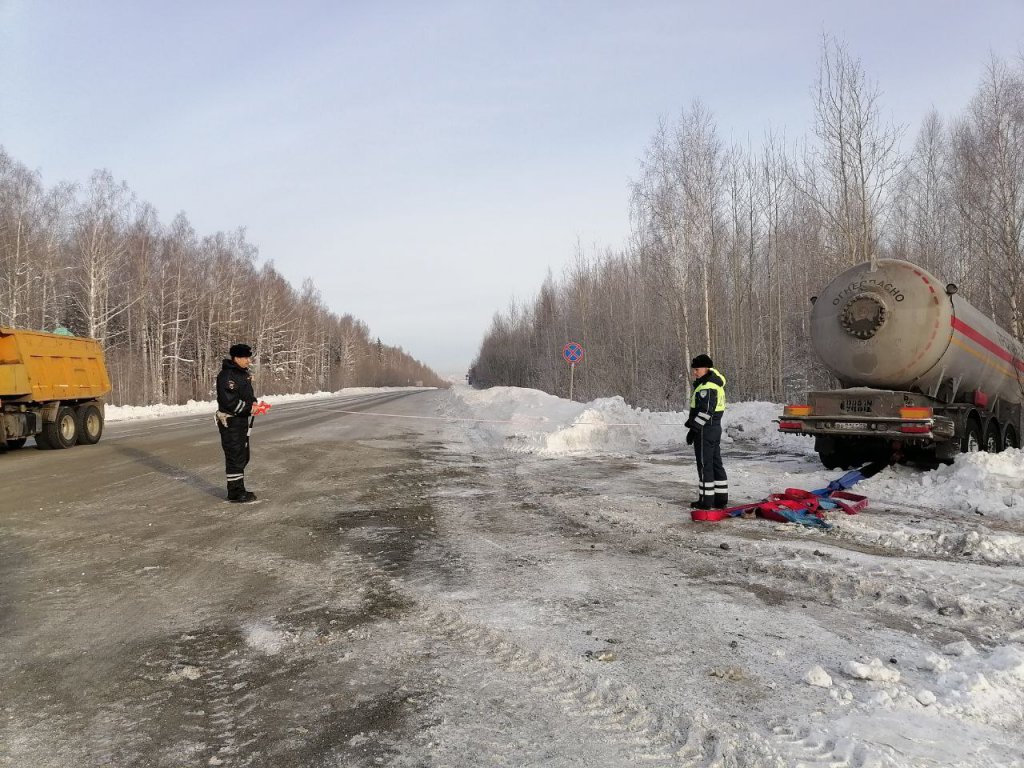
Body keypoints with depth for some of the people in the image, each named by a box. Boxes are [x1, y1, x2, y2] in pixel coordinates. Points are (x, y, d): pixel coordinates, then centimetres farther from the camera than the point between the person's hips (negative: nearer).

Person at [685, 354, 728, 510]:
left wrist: (694, 428, -19)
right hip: (715, 428, 10)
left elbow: (705, 411, -23)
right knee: (716, 463, 13)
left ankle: (706, 500, 3)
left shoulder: (706, 387, -18)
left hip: (705, 430, -10)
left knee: (704, 464, -3)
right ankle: (721, 499, 19)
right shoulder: (716, 384, 16)